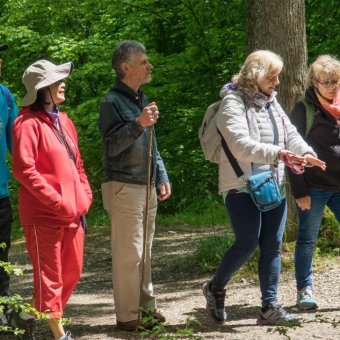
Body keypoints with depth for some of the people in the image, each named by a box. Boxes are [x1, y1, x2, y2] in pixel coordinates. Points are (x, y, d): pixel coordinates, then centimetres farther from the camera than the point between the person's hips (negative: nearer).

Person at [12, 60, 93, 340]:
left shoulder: (63, 120, 15)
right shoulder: (29, 123, -11)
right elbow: (24, 169, -17)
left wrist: (84, 196, 8)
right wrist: (56, 201, -18)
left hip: (72, 212, 8)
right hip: (44, 215, -8)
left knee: (72, 272, 13)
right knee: (50, 274, 0)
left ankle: (34, 315, 28)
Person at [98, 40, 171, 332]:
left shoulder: (142, 100, 17)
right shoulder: (112, 101, -11)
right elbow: (112, 146, -19)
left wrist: (162, 177, 17)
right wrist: (138, 124, -29)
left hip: (147, 187, 9)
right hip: (124, 187, -9)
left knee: (145, 250, 14)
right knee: (129, 252, -8)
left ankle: (146, 305, 23)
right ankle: (127, 316, -4)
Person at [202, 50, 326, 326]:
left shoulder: (271, 103, 15)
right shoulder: (233, 103, -10)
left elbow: (290, 133, 7)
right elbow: (241, 145, -23)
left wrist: (305, 152, -15)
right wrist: (278, 153, -33)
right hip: (242, 187, -7)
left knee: (272, 246, 2)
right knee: (247, 244, -12)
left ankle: (269, 307, 4)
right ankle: (215, 289, 11)